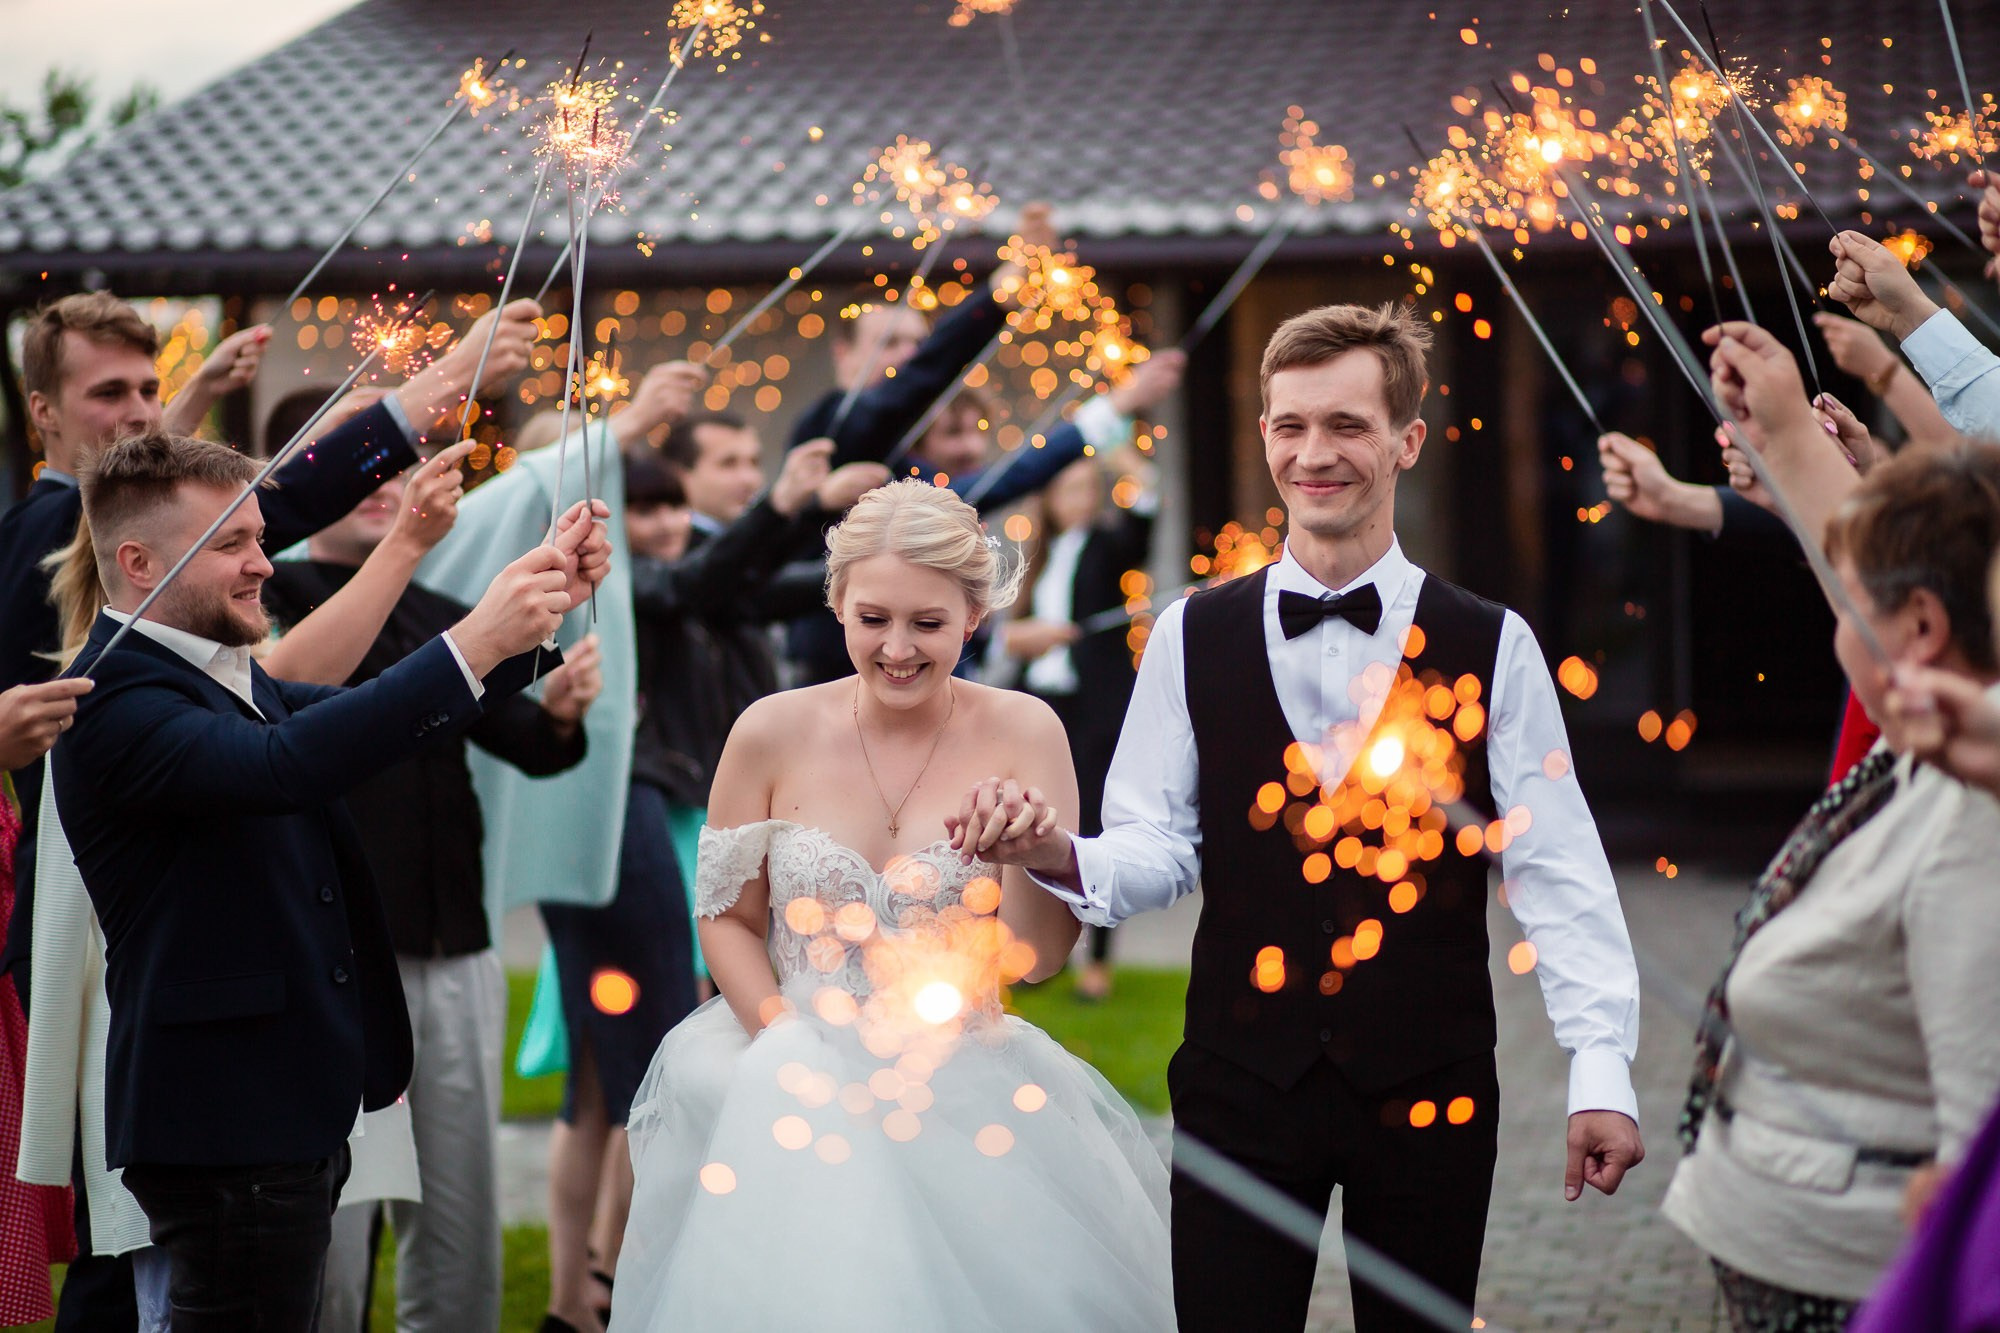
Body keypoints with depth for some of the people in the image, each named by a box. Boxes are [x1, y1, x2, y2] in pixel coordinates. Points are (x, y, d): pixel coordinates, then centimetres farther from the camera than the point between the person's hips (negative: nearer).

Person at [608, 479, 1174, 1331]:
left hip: (964, 1085, 0)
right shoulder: (773, 734, -3)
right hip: (792, 1069, 0)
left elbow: (1038, 958, -6)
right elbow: (727, 919, 6)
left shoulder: (1022, 734, -4)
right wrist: (790, 1045, -8)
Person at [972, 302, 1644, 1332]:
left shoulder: (1492, 648, -1)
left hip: (1429, 1090, 0)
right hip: (1242, 1082, 1)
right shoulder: (1192, 639, 3)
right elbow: (1159, 848, 3)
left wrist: (1600, 1072, -10)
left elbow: (1559, 873, -3)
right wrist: (1064, 860, -19)